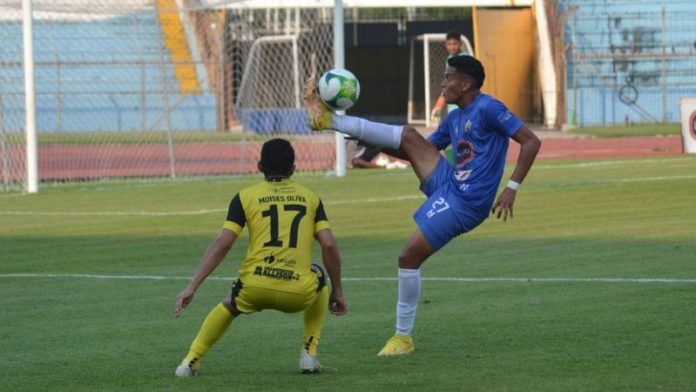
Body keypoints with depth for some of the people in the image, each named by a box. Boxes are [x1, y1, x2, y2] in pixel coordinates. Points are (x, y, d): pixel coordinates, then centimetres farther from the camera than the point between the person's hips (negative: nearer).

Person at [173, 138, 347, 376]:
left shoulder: (246, 197, 8)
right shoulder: (310, 197, 13)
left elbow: (222, 244, -1)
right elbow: (329, 245, 5)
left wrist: (191, 288, -1)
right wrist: (337, 292, 16)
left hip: (254, 289, 0)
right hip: (299, 294, 0)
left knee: (228, 307, 34)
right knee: (319, 275, 35)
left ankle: (191, 362, 21)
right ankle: (309, 354, 24)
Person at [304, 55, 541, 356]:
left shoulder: (488, 109, -12)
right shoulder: (454, 119, 15)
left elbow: (531, 141, -17)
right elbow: (422, 150, 25)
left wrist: (512, 187, -23)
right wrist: (369, 142, 15)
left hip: (464, 203, -8)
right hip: (446, 183, 8)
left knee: (409, 257, -10)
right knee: (409, 136, -4)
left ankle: (403, 337, 2)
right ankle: (328, 120, -3)